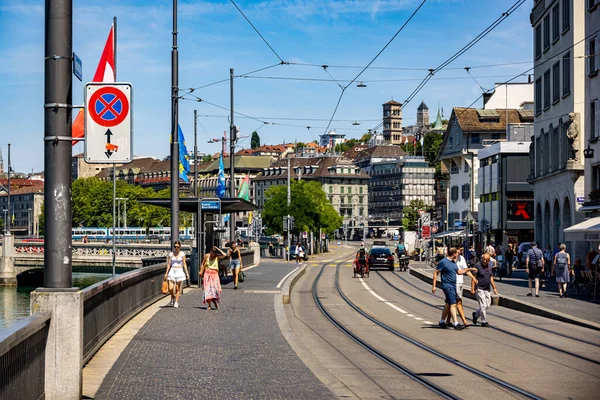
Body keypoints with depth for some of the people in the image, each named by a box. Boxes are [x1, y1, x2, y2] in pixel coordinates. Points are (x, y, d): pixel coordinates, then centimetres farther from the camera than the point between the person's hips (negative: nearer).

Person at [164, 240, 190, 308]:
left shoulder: (182, 254, 2)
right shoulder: (171, 254, 5)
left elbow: (184, 264, 4)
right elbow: (169, 264, 8)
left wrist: (187, 273, 0)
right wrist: (166, 273, 5)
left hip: (180, 271, -1)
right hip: (172, 271, 1)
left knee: (178, 289, -1)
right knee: (170, 288, -8)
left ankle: (176, 302, 7)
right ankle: (173, 296, 23)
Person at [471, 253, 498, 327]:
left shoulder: (489, 266, 9)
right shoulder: (477, 266, -11)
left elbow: (491, 278, 17)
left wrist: (494, 288, 13)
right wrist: (472, 289, -16)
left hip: (487, 289, 7)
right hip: (479, 289, -7)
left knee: (487, 305, 8)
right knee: (483, 306, -7)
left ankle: (476, 314, 27)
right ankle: (484, 322, 3)